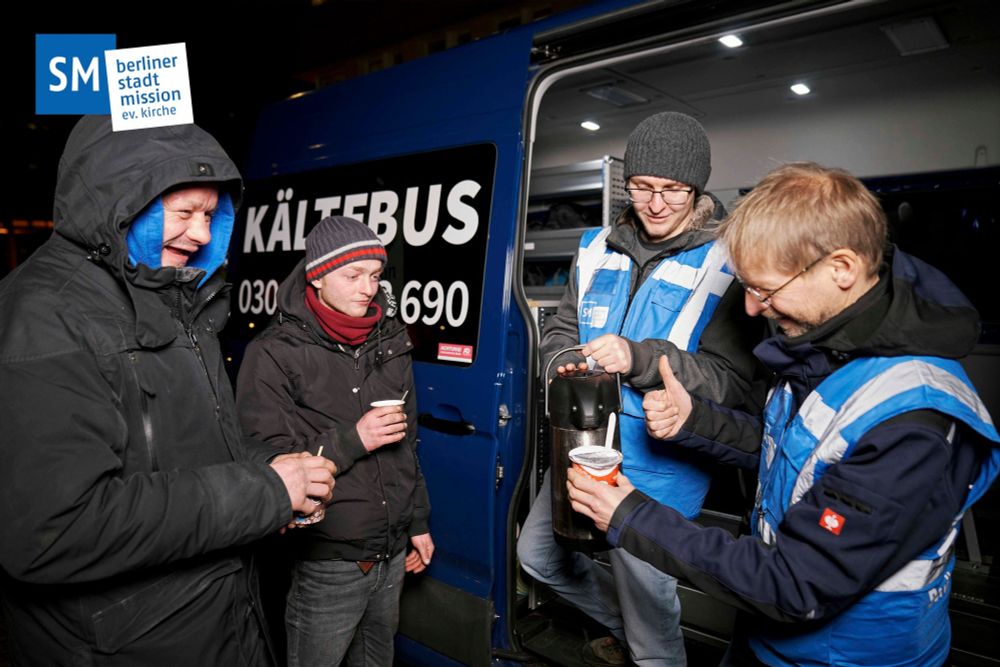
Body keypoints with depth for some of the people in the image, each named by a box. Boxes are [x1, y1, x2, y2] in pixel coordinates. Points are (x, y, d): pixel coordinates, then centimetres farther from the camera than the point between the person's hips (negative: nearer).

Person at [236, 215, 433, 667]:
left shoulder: (389, 342, 4)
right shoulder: (274, 354, -13)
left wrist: (418, 523, 14)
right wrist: (352, 440, -24)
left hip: (393, 552, 6)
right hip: (328, 563, -5)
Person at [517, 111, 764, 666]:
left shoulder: (724, 265, -14)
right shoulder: (598, 249, 3)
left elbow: (732, 381, -19)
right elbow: (559, 331, 11)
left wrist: (639, 359, -31)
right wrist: (565, 364, -12)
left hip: (659, 466, -6)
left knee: (649, 618, 11)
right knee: (537, 555, 23)